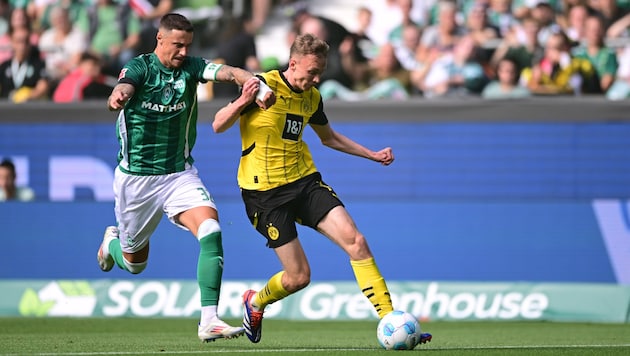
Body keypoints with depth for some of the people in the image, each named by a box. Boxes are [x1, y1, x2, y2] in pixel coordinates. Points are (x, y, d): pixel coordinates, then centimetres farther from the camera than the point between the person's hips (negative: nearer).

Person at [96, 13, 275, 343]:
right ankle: (112, 242, 50)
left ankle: (209, 320, -25)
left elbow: (229, 72, -23)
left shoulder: (191, 67, -5)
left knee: (211, 229, -24)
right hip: (136, 177, -2)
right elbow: (123, 89, -35)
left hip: (180, 173, 2)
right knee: (134, 262, 12)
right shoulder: (139, 67, -12)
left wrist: (258, 84, -45)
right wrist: (117, 97, -61)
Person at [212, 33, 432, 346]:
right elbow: (218, 126, -10)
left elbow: (328, 137, 26)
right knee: (299, 277, -5)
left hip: (305, 181, 5)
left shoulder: (312, 97, 7)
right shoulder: (262, 86, -12)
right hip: (265, 191, -5)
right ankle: (254, 303, 29)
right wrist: (241, 103, -29)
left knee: (356, 241, -14)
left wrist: (372, 155, 22)